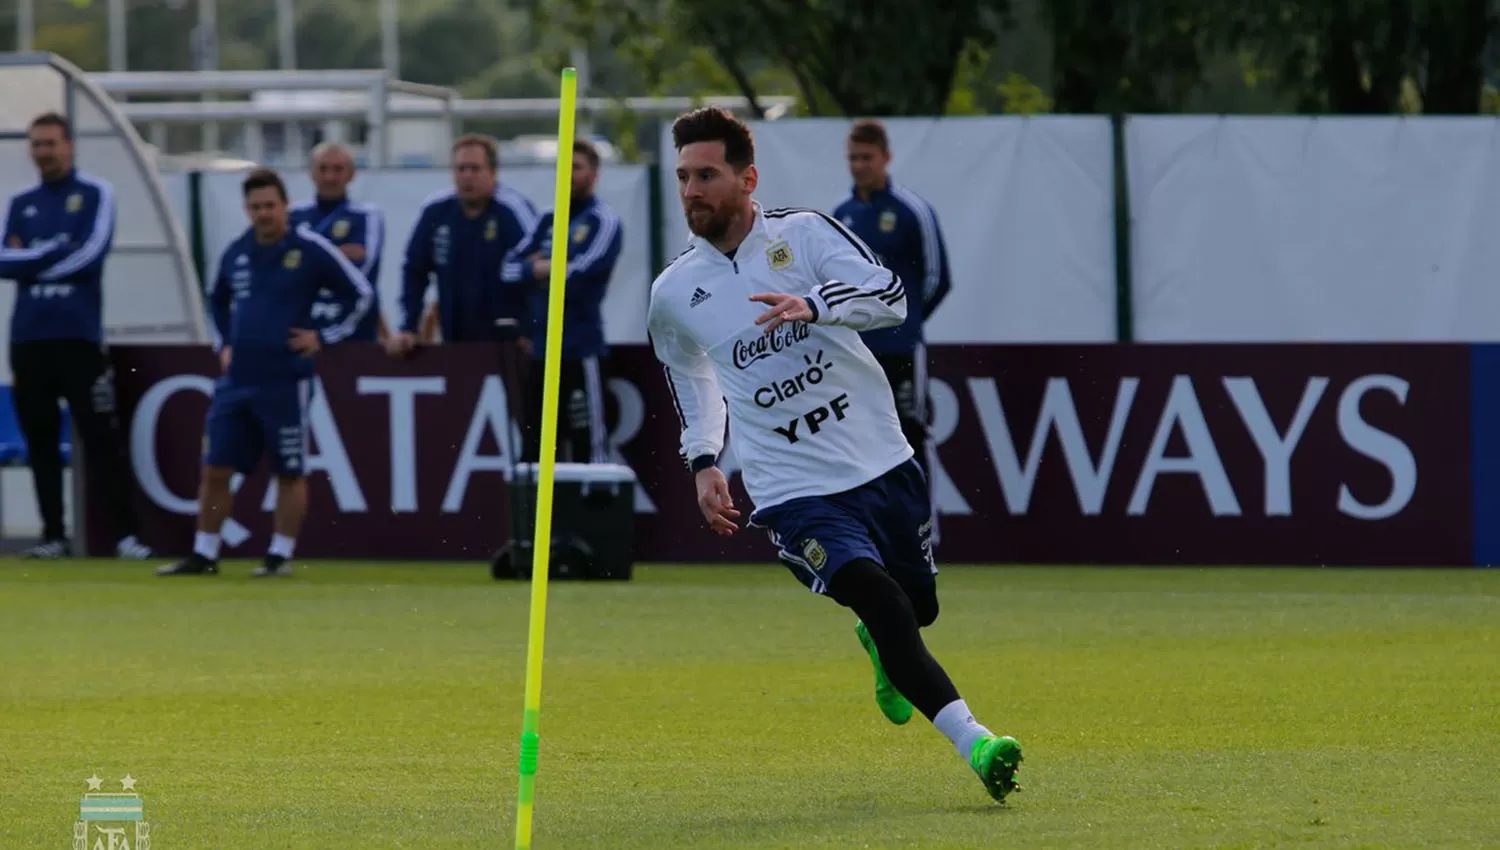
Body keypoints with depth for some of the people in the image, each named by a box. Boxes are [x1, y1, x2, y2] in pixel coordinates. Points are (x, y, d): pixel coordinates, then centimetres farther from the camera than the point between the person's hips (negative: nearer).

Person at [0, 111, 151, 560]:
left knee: (101, 439, -7)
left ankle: (126, 535, -7)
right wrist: (57, 249, -11)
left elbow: (91, 253, -11)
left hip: (79, 335, -4)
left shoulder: (95, 195, 2)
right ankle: (53, 535, 9)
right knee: (40, 441, 5)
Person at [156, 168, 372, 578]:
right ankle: (204, 555, 10)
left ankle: (281, 555, 11)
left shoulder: (310, 250, -5)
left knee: (290, 474, 2)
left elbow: (361, 294, 0)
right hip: (236, 381, 5)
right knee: (215, 470, 3)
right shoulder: (236, 252, 10)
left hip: (285, 383, -5)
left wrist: (324, 337, -3)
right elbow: (217, 298, 29)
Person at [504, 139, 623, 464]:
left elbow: (577, 274, -15)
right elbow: (509, 268, 11)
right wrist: (540, 268, -7)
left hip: (580, 351, -7)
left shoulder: (602, 222, -4)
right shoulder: (548, 221, 16)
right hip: (541, 350, 7)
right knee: (535, 447, 11)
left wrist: (534, 270, -1)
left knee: (588, 447, -11)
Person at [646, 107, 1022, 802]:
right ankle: (973, 742, -28)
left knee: (918, 610, 15)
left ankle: (878, 646, 52)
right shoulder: (673, 294, 3)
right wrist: (702, 461, 13)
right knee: (882, 603, -23)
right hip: (793, 492, -2)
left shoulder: (804, 233, -3)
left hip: (883, 461, 2)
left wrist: (814, 304, -36)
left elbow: (891, 295, -18)